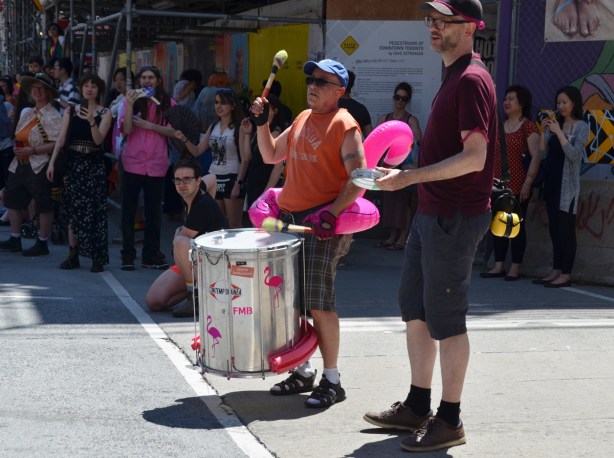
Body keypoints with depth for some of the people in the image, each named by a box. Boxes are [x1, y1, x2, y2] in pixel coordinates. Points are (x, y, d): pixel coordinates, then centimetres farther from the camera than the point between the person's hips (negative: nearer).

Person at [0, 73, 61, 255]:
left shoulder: (52, 116, -11)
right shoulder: (27, 113, 15)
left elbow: (57, 144, -19)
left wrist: (32, 150, -22)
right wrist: (18, 148, 8)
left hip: (40, 167, -9)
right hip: (21, 165, 9)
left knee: (43, 205, -1)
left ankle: (42, 243, 9)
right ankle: (15, 240, 20)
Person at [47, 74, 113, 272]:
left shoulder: (105, 113, 2)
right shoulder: (70, 111, 9)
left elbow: (98, 140, -10)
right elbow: (61, 139, 6)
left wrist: (91, 121, -25)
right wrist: (52, 162, -2)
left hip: (94, 165, -3)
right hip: (73, 164, 3)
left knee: (95, 210, -6)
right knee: (74, 210, 5)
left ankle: (98, 258, -2)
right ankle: (73, 255, 9)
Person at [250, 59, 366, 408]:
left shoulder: (344, 126, -8)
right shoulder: (303, 119, 16)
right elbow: (271, 155, 22)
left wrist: (331, 213, -25)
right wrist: (262, 123, 8)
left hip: (322, 225, -8)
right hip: (288, 220, 8)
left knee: (318, 302, -9)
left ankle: (332, 381, 1)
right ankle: (303, 372, 25)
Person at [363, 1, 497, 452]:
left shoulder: (471, 80, -16)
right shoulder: (453, 77, 15)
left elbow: (474, 157, -24)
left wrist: (409, 177, -23)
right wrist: (410, 176, 14)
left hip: (454, 218, -10)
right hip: (432, 212, 10)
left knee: (445, 320, -2)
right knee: (415, 309, 16)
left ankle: (450, 421, 10)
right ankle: (418, 407, 27)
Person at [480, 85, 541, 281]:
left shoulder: (528, 127, -6)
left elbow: (536, 156, -11)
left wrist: (528, 182, -17)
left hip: (517, 186, -6)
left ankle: (515, 268, 6)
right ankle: (499, 266, 13)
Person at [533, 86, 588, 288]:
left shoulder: (581, 127, -4)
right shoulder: (555, 124, 11)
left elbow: (574, 155, -16)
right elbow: (543, 153, 7)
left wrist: (559, 132, -18)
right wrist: (543, 132, -6)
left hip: (567, 185, -6)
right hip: (551, 182, 6)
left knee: (566, 229, -6)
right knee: (554, 229, 8)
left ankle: (566, 274, -4)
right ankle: (556, 271, 13)